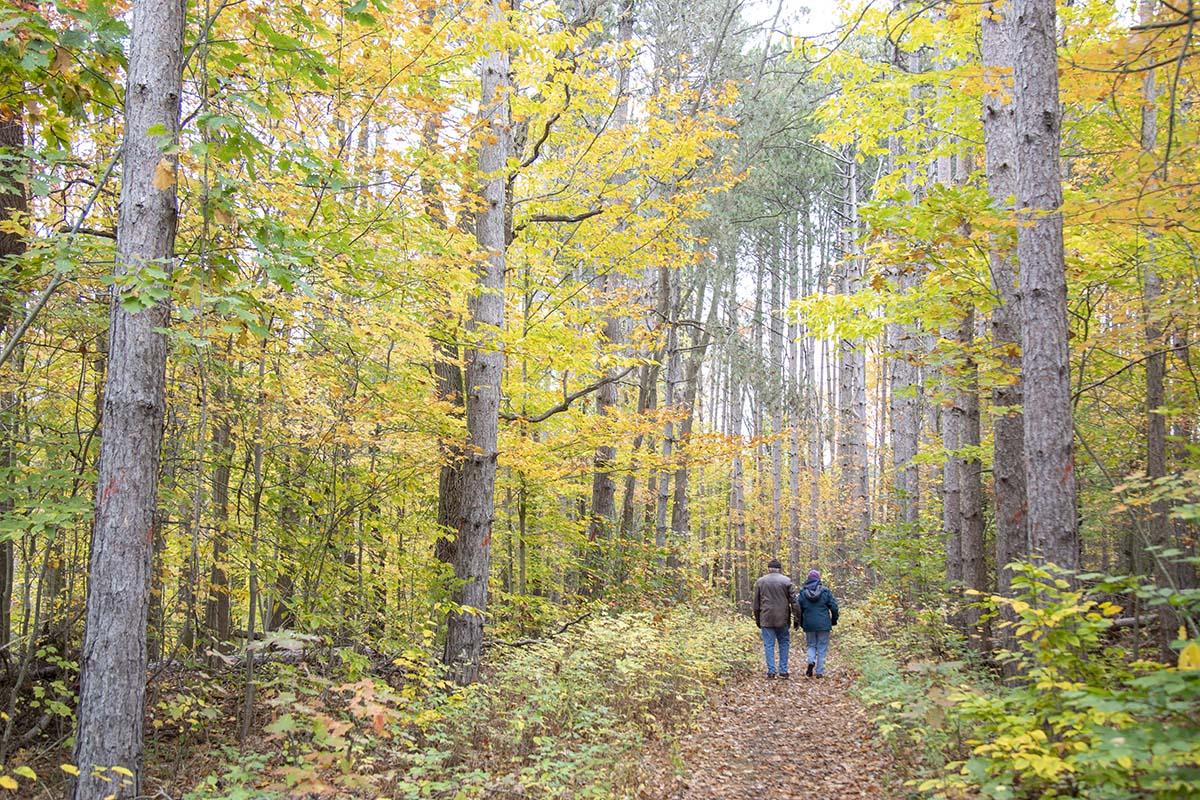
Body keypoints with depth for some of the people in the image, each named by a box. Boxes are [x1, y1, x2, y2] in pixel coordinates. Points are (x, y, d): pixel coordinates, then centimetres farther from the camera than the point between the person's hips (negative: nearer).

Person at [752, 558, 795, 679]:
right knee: (783, 643, 13)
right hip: (782, 619, 0)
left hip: (766, 618, 0)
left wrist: (757, 619, 17)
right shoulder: (787, 581, 0)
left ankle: (771, 671, 0)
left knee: (769, 644, 4)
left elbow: (756, 603, 8)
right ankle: (783, 670, 10)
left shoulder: (760, 581, 4)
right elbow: (793, 600, -2)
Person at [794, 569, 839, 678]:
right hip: (823, 624, -1)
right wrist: (834, 620, 12)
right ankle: (819, 671, 4)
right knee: (822, 647, 7)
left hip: (809, 625, 1)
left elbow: (798, 608, 3)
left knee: (811, 645, 17)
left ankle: (811, 661, -10)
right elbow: (834, 607, -2)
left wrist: (798, 623, 13)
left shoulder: (802, 592, 0)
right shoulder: (825, 591, -3)